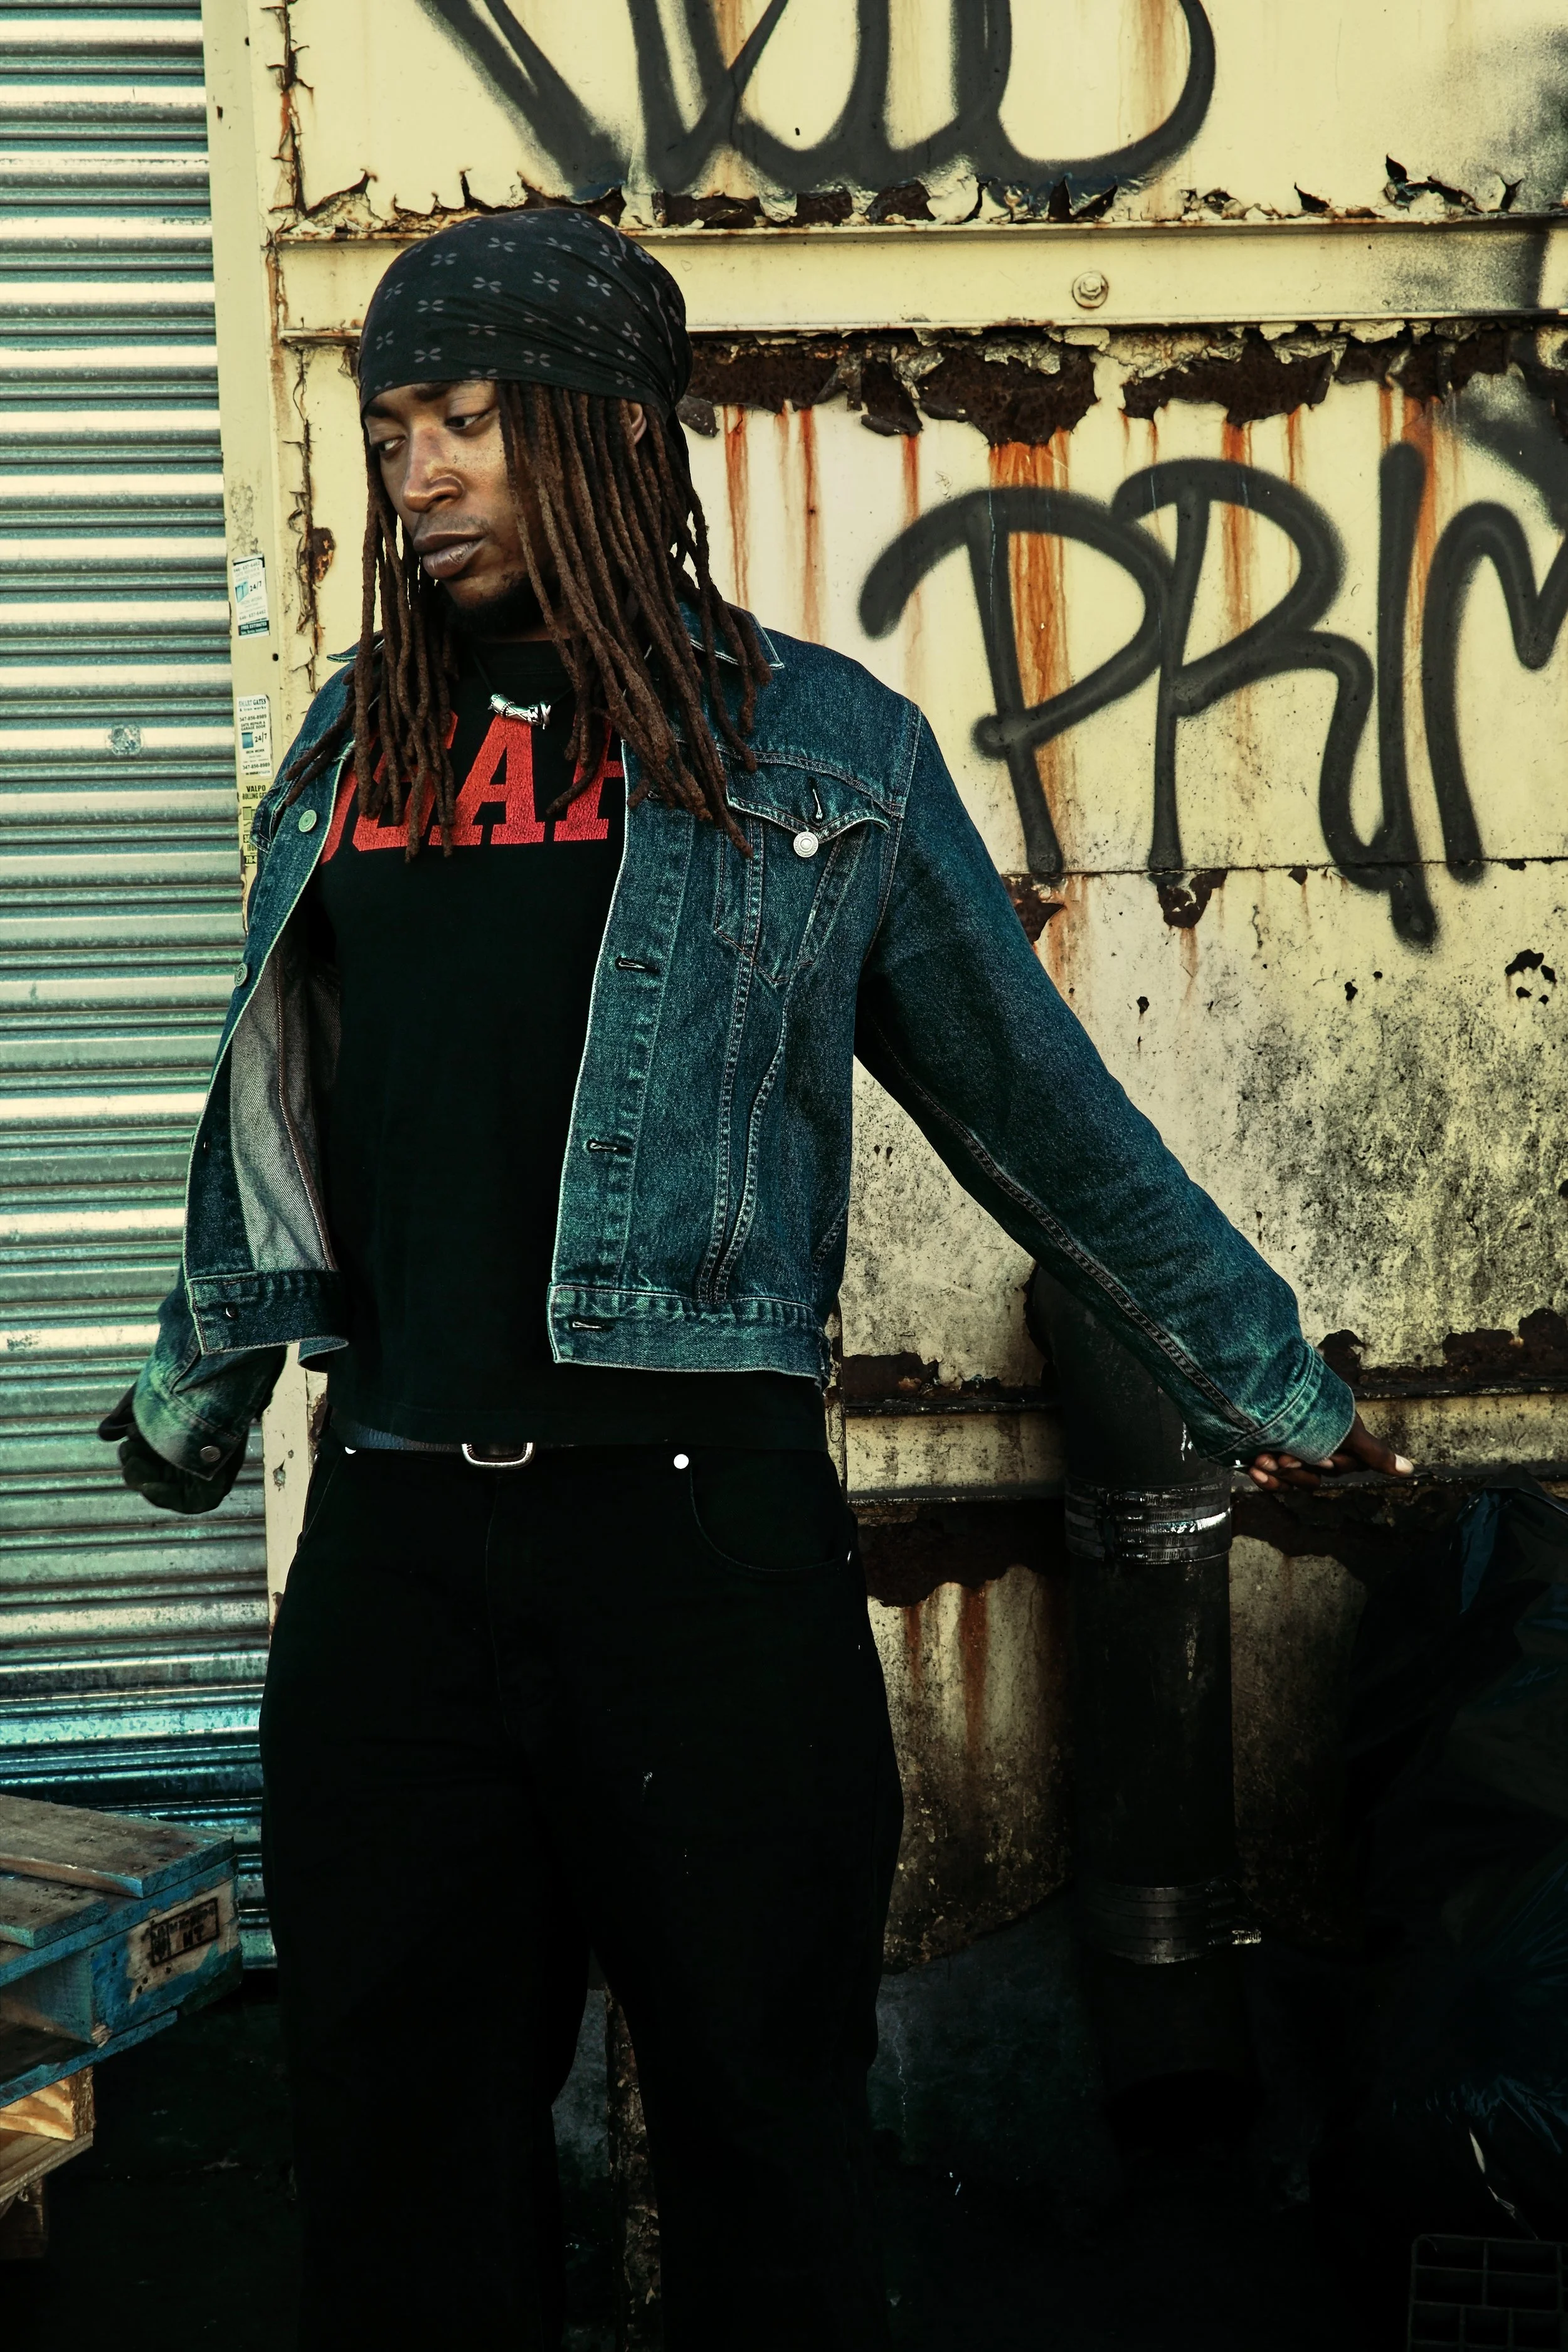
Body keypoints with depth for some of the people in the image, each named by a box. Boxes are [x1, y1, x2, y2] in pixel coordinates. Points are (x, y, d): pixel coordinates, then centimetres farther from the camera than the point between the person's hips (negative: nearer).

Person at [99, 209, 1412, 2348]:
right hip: (391, 1534, 4)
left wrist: (1268, 1389, 11)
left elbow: (1036, 1107, 7)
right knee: (403, 2161, 10)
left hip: (702, 1527, -3)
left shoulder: (818, 748, 1)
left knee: (762, 2132, 7)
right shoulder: (353, 748, 12)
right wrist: (190, 1410, 32)